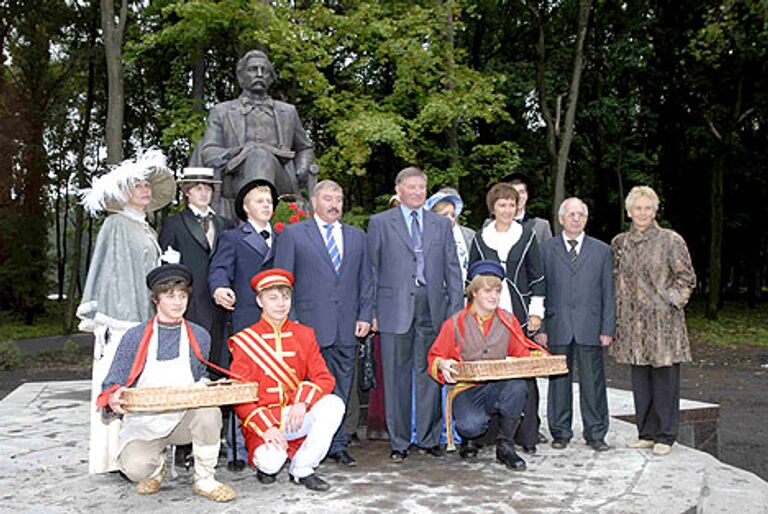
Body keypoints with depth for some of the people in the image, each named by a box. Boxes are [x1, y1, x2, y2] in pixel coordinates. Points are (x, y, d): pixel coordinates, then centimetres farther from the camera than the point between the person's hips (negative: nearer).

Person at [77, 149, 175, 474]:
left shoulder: (149, 231, 21)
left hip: (146, 319, 7)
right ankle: (116, 457, -5)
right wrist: (101, 320, -11)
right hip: (120, 318, -7)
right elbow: (105, 272, -5)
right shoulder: (115, 225, 1)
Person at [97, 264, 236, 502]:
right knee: (135, 468, -30)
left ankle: (204, 481, -8)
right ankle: (156, 468, 11)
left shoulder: (199, 336, 5)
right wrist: (114, 399, -23)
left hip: (185, 419, 2)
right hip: (144, 424, -2)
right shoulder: (135, 337, -2)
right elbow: (111, 385, 0)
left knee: (209, 412, -32)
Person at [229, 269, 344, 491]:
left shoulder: (304, 335, 8)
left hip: (296, 415, 3)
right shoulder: (244, 341, -2)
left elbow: (325, 378, 0)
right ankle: (265, 466, 10)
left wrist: (303, 401, -21)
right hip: (262, 419, -3)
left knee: (333, 405, -25)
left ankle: (302, 469, -9)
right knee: (271, 461, -31)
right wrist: (266, 427, -19)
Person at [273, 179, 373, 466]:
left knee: (342, 389, 8)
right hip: (311, 325, -3)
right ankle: (337, 442, 11)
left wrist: (365, 316, 5)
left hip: (347, 327, 4)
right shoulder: (293, 234, 4)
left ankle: (335, 446, 19)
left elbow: (365, 279, 15)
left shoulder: (357, 236, 15)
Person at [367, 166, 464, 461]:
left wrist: (456, 309, 4)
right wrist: (371, 310, -2)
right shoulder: (380, 223, 6)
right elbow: (372, 268, 4)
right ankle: (399, 442, 14)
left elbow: (452, 269, 12)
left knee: (430, 375, 6)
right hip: (396, 308, -2)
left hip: (433, 307, 2)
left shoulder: (441, 224, 14)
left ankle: (429, 438, 19)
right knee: (397, 376, 3)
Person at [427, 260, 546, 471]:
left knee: (518, 386, -33)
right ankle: (469, 438, 10)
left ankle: (505, 446, -10)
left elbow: (523, 354, 12)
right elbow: (435, 356, 6)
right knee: (471, 424, -33)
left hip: (498, 388, 3)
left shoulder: (508, 321, 8)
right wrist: (442, 365, -18)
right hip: (466, 390, -2)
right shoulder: (456, 323, 0)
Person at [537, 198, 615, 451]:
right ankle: (560, 432, 18)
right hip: (557, 327, 0)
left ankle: (595, 433, 17)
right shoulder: (546, 249, 7)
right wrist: (540, 327, -2)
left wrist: (608, 328, 0)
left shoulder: (602, 250, 10)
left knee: (592, 381, 4)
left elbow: (608, 292, 8)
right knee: (559, 380, 6)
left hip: (590, 328, 1)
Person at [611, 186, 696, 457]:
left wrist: (670, 302, -10)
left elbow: (687, 279, -1)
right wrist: (617, 316, 8)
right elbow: (615, 279, 16)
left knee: (665, 376, 1)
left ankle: (665, 436, 12)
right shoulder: (620, 242, 9)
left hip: (663, 320, -4)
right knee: (640, 378, 9)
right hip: (633, 320, 4)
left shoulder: (670, 240, -3)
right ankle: (647, 433, 21)